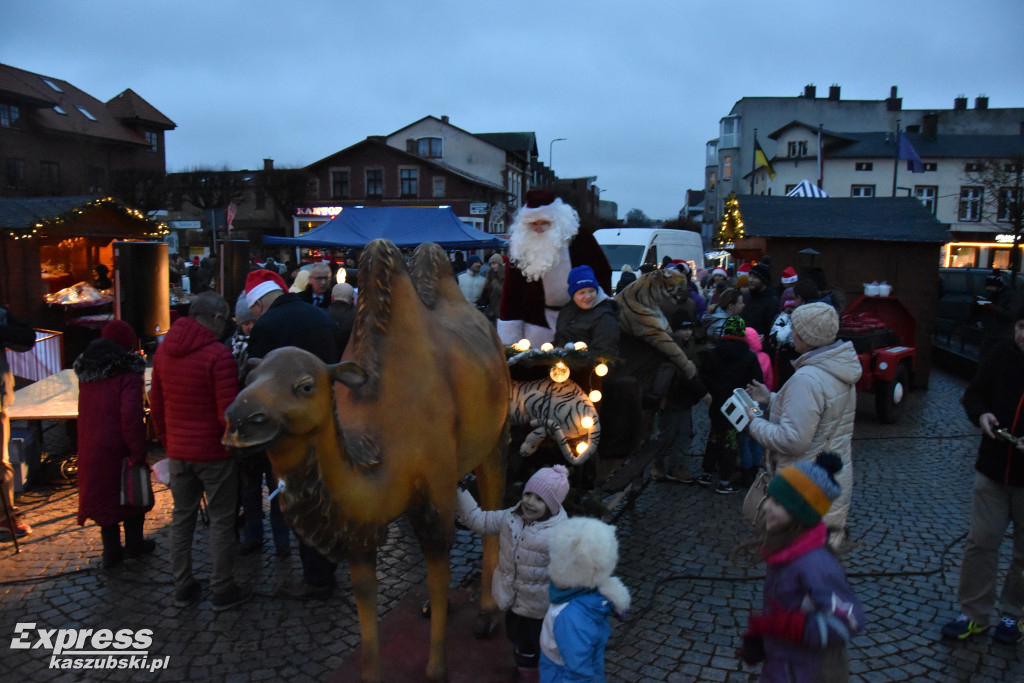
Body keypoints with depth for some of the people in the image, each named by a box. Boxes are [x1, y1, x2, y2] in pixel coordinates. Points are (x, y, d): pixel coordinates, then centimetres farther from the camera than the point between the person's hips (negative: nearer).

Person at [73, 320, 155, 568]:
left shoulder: (86, 370, 7)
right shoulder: (128, 373, -17)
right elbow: (132, 415, -23)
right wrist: (138, 453, -20)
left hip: (91, 447, 6)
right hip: (119, 447, -6)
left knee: (102, 492, 15)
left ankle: (111, 551, 22)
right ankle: (134, 544, 26)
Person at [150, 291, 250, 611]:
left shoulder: (163, 350, 4)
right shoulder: (218, 354, -19)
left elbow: (156, 405, 11)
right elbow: (228, 413, -20)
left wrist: (167, 441, 20)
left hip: (178, 452, 7)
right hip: (214, 452, -6)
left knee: (182, 517, 17)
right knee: (221, 521, 6)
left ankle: (183, 587, 28)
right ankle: (222, 590, 16)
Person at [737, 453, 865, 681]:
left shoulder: (814, 565, -30)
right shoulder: (782, 549, -2)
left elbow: (848, 620, -30)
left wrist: (777, 624, -30)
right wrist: (756, 636, 4)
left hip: (809, 673, -7)